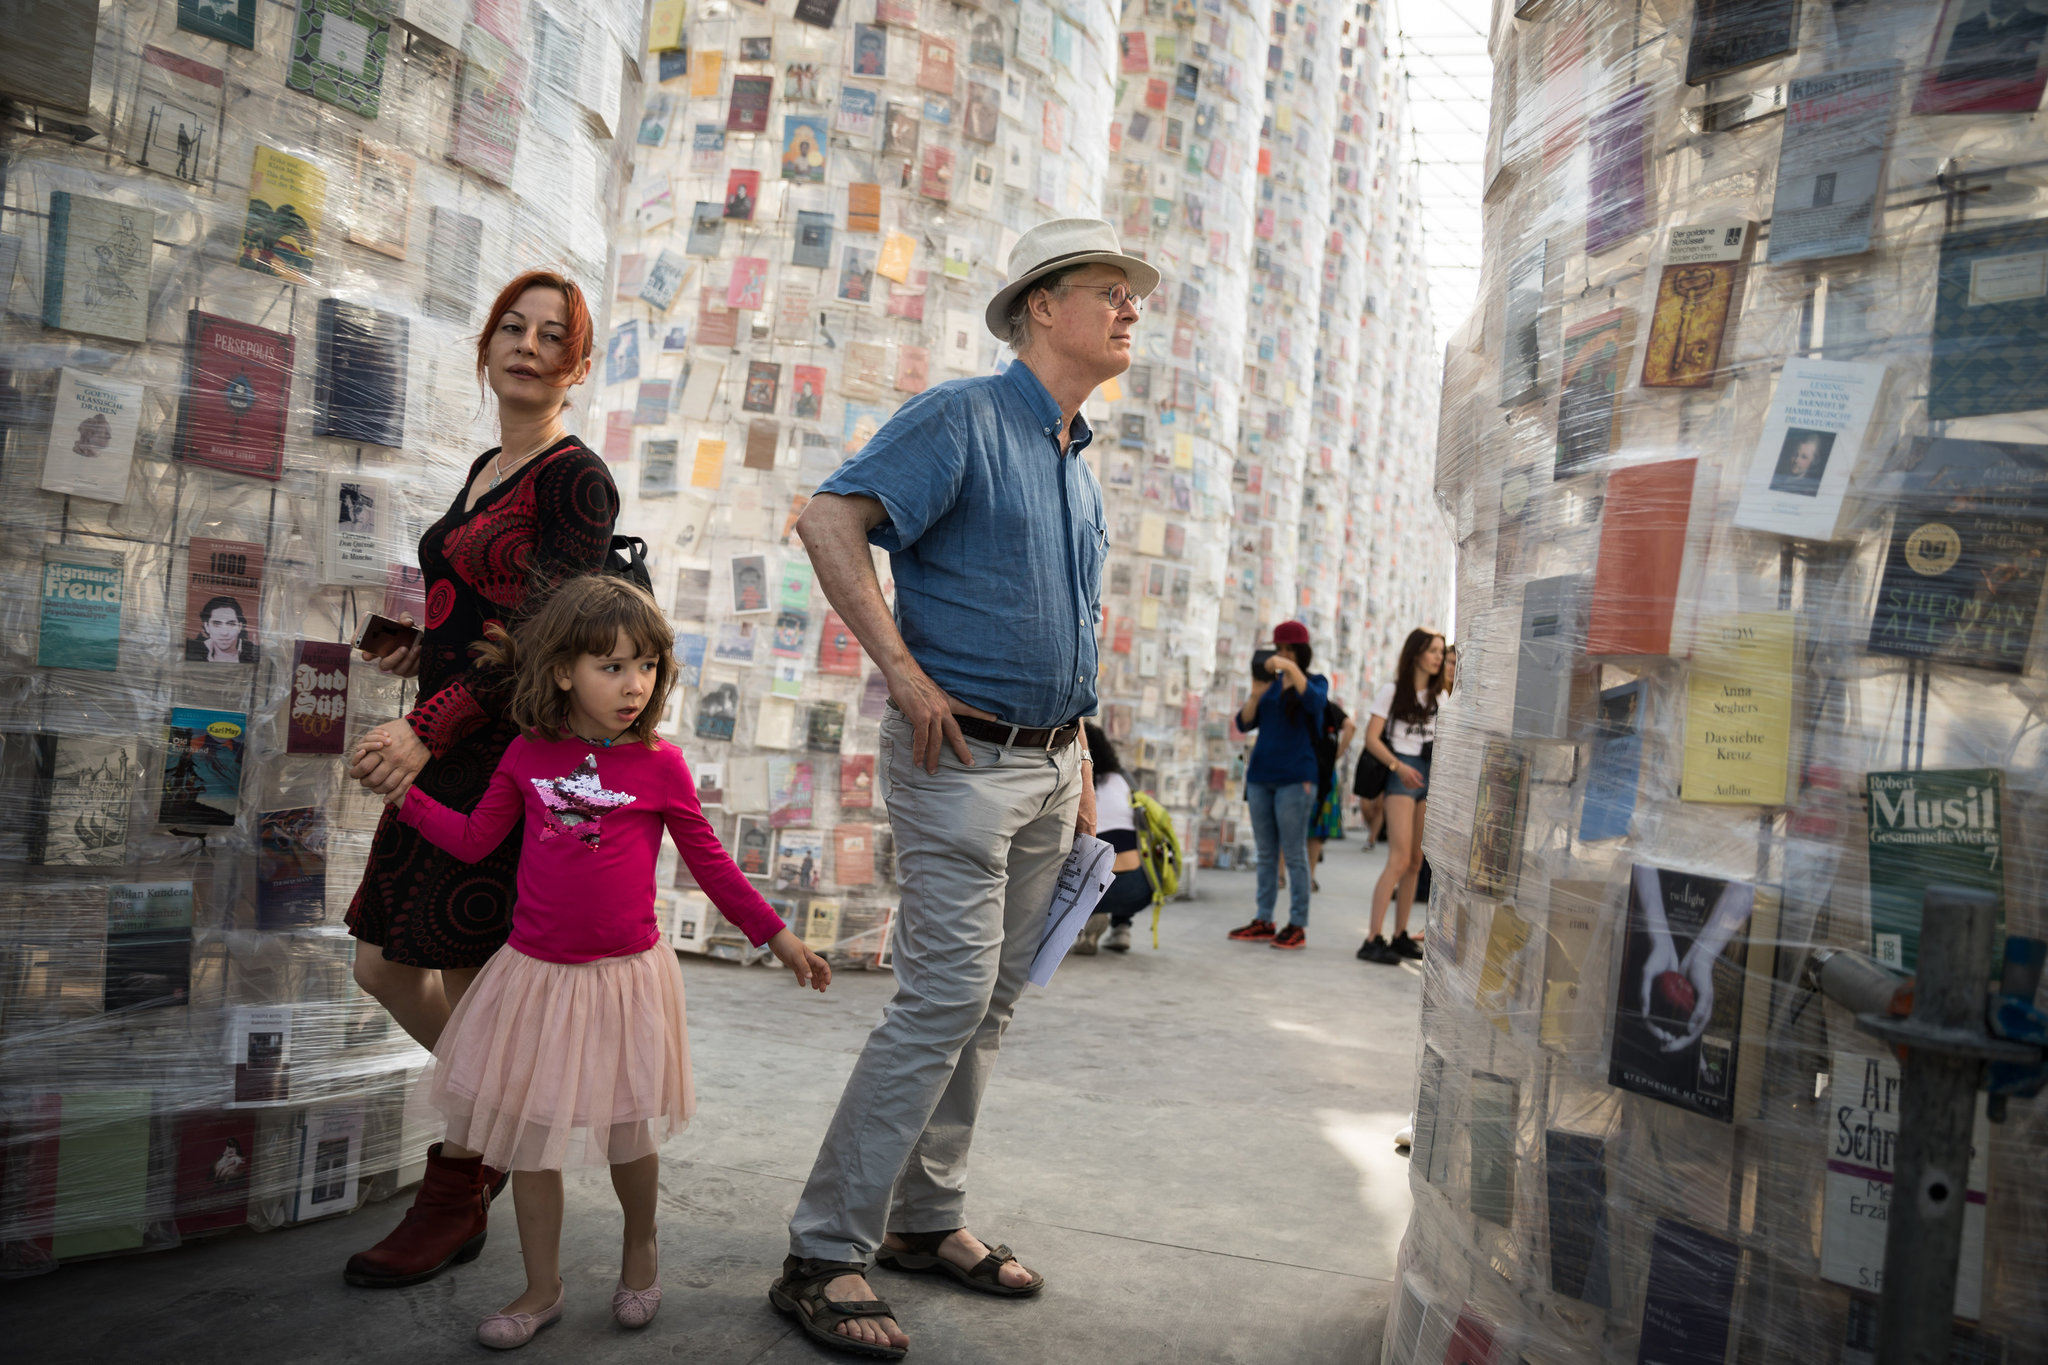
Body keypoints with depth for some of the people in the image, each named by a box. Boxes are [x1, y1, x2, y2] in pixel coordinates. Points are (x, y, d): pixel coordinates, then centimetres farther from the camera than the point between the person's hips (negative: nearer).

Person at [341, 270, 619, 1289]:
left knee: (468, 980, 0)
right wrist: (428, 650, 13)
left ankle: (455, 1199, 17)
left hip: (510, 752, -9)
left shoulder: (575, 477, -10)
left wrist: (427, 728, -26)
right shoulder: (486, 471, 16)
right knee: (385, 967, 13)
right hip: (445, 750, 9)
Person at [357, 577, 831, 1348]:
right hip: (535, 972, 2)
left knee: (627, 1131, 9)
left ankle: (641, 1248, 37)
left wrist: (776, 936, 3)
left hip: (624, 975, -2)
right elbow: (473, 841, 9)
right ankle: (543, 1288, 26)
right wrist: (401, 793, 4)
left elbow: (708, 862, 2)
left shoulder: (660, 766, -7)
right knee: (529, 1131, 9)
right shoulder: (529, 755, -1)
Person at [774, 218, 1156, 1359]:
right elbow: (830, 522, -18)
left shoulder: (1080, 464, 19)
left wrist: (1081, 771, 17)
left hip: (1050, 765, 8)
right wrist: (908, 678, -20)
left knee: (992, 1004, 11)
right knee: (947, 997, -11)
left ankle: (927, 1220, 24)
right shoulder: (963, 417, -7)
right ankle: (826, 1255, 0)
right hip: (964, 754, -8)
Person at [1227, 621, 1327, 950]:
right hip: (1260, 775, 5)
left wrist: (1292, 669, -26)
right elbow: (1245, 723, 8)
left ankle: (1298, 925, -2)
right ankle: (1263, 921, 10)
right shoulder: (1270, 684, 14)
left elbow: (1315, 701, -19)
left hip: (1295, 777, -5)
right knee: (1266, 853, 7)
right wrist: (1255, 695, -9)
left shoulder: (1315, 682, 4)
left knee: (1294, 853, -5)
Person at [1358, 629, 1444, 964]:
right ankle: (1373, 940, -17)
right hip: (1402, 775, -6)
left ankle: (1400, 936, 14)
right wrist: (1398, 766, -20)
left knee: (1415, 862, 7)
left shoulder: (1438, 696, 16)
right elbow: (1372, 738, -7)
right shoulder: (1391, 691, -1)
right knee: (1400, 859, -15)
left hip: (1431, 776, 6)